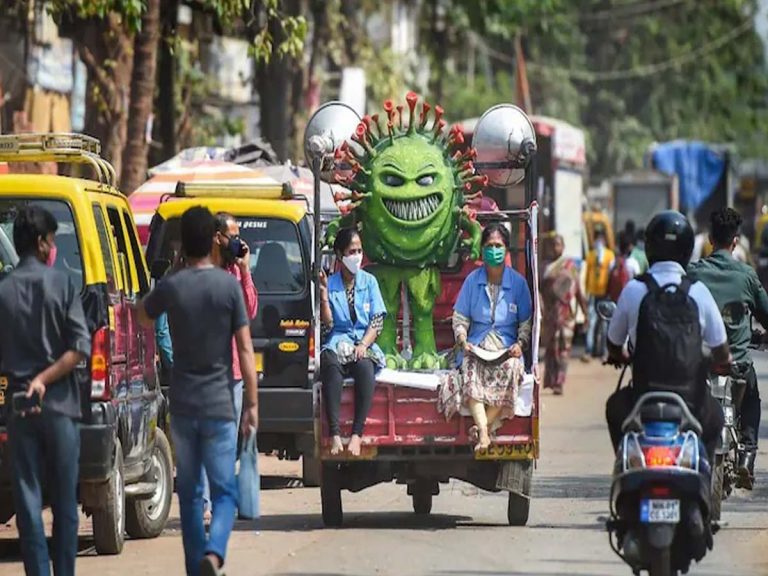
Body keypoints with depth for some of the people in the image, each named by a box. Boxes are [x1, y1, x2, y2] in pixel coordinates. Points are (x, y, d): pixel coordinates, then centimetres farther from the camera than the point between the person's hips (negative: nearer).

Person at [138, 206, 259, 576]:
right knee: (224, 490, 2)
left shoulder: (170, 287, -3)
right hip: (219, 404, -2)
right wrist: (252, 403, -2)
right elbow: (245, 349, -6)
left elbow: (143, 317, 19)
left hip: (183, 404, 2)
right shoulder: (229, 286, -7)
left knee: (189, 493, 12)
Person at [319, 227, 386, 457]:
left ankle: (357, 435, -39)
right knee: (331, 364, -37)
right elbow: (326, 325, 1)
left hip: (364, 345, 1)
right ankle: (335, 435, -44)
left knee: (365, 366, -36)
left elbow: (377, 321, 7)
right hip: (337, 343, -1)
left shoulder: (369, 282, 12)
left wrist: (364, 345, -10)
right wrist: (323, 296, -11)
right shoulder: (330, 284, 8)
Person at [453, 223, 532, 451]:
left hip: (506, 347, 0)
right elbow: (460, 317, 10)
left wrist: (520, 344, -10)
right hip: (476, 345, 0)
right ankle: (483, 432, -43)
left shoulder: (518, 282, 6)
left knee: (510, 368, -35)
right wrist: (462, 340, -9)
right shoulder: (472, 280, 7)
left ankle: (484, 426, -28)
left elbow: (526, 323, 9)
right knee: (470, 367, -33)